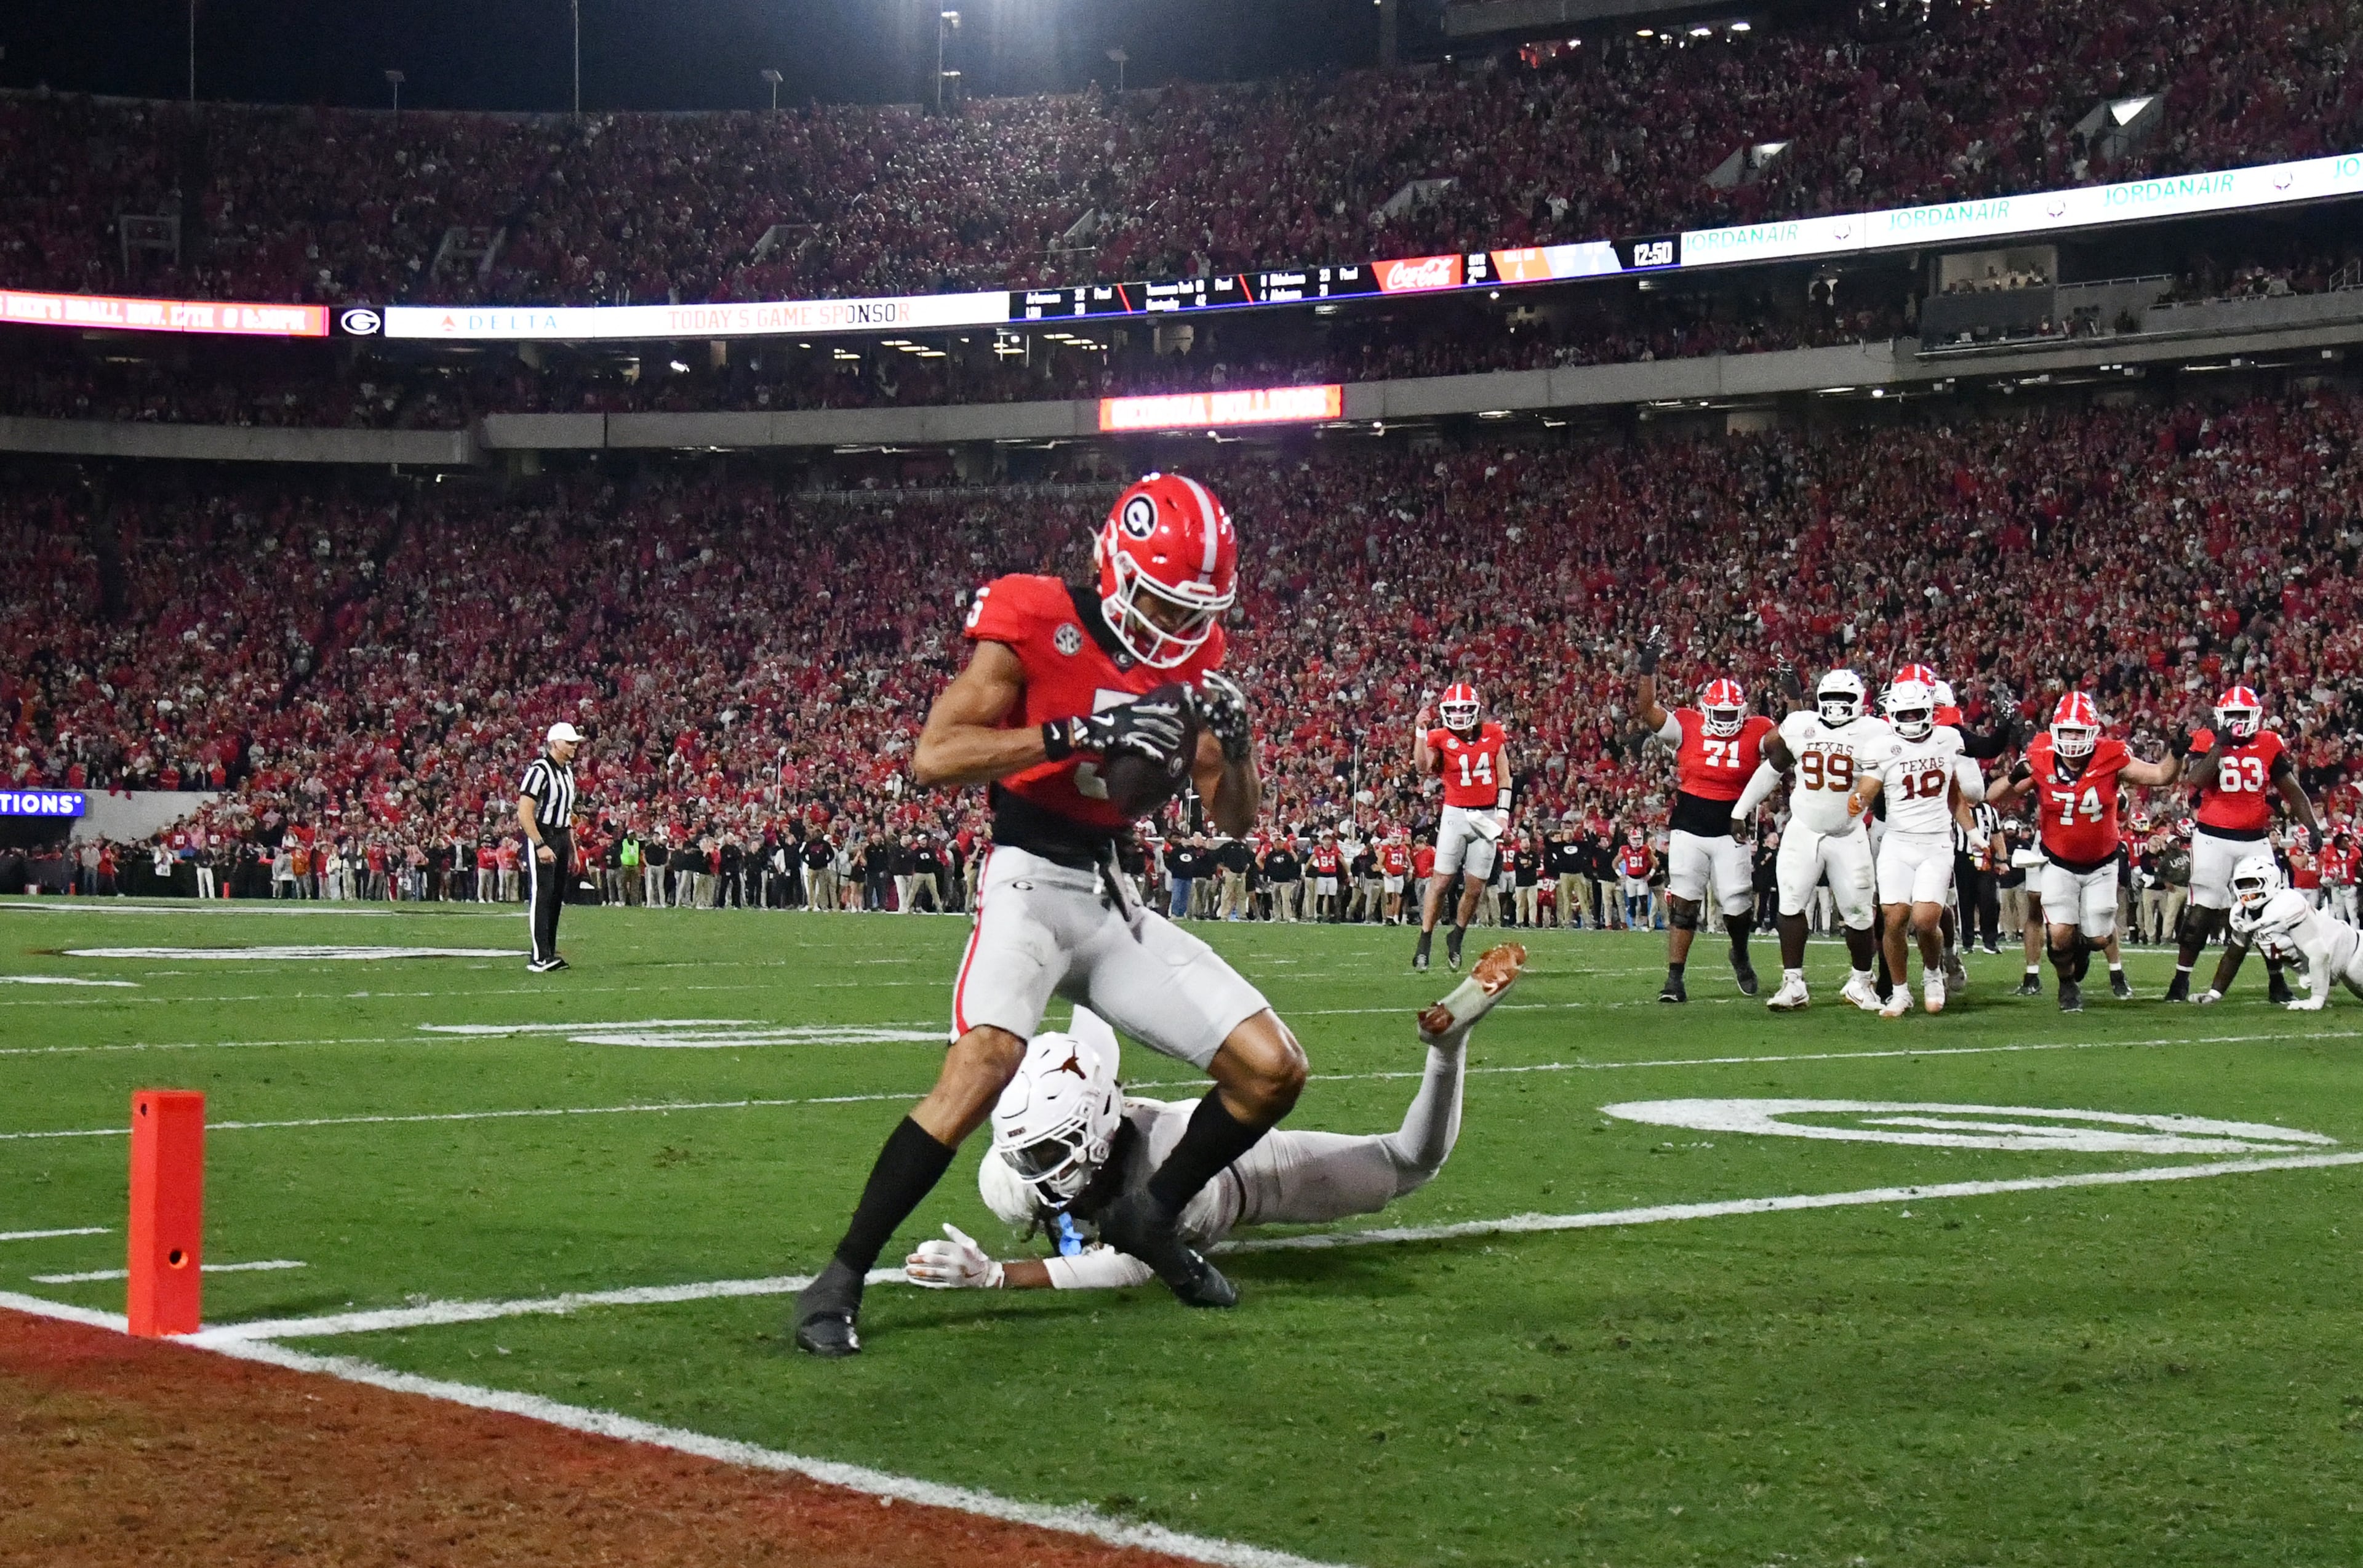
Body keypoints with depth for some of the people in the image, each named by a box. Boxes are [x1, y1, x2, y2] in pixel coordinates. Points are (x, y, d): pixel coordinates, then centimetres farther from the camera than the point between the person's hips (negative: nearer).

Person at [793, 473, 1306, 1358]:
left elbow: (1235, 819, 12)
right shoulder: (1036, 627, -11)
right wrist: (1079, 734, -28)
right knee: (985, 1066, -32)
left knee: (1274, 1071, 1)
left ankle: (1151, 1217, 24)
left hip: (1117, 899, 7)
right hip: (1030, 883, -7)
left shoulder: (1188, 655, 8)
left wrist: (1234, 740, -10)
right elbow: (932, 759, -21)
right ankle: (839, 1282, -22)